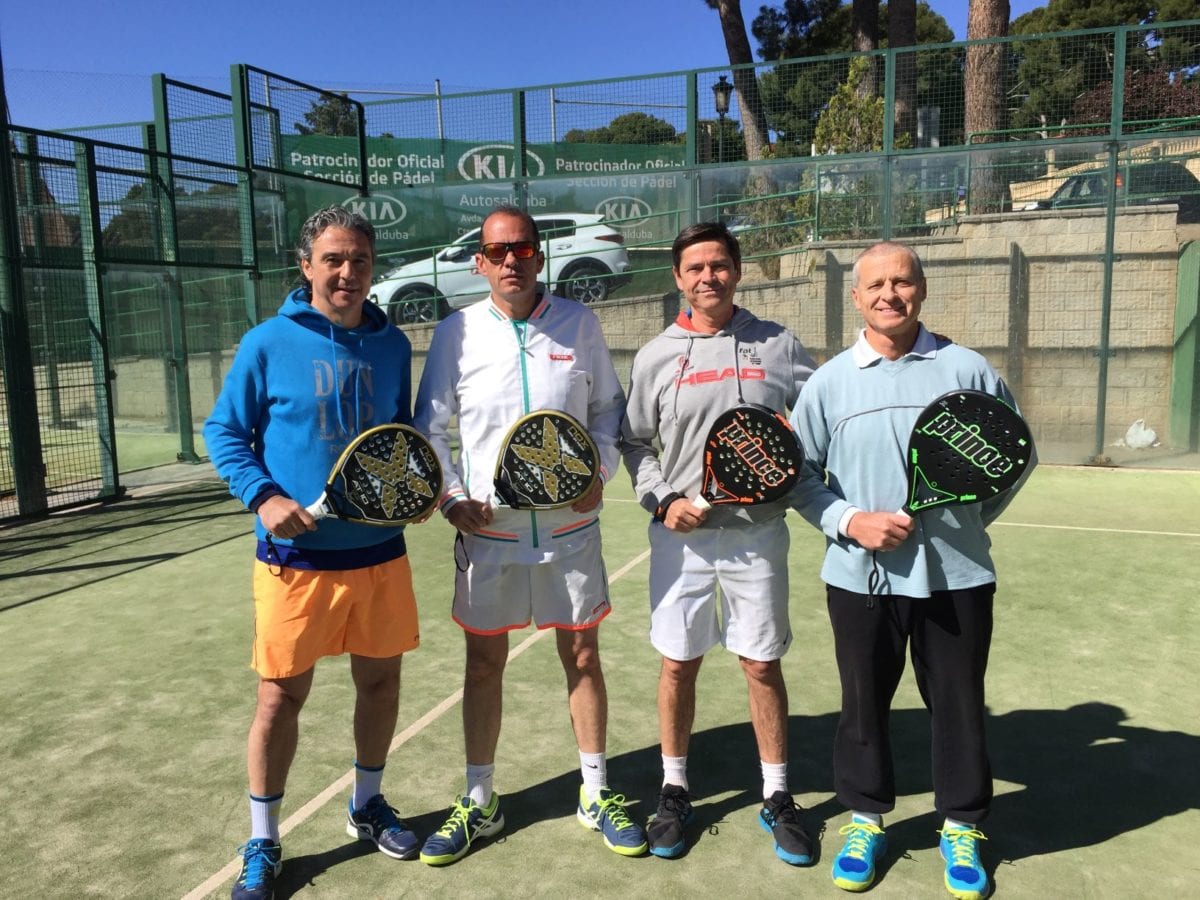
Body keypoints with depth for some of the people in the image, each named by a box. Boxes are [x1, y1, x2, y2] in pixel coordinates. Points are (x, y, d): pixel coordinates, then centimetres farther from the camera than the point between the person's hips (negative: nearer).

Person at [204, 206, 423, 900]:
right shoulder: (269, 344, -6)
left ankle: (368, 805, 39)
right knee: (283, 695, 5)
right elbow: (224, 433, 1)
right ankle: (262, 843, 26)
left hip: (380, 552, 4)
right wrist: (264, 498, -14)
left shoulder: (393, 345, 4)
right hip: (297, 557, -3)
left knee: (381, 679, 14)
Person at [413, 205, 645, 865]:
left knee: (582, 656, 9)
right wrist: (451, 497, -7)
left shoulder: (578, 323, 0)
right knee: (484, 663, 9)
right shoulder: (455, 333, -2)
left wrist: (599, 471, -5)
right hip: (487, 530, 0)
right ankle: (479, 803, 28)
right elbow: (429, 428, 4)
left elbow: (609, 406, 9)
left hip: (569, 526, 1)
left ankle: (596, 794, 28)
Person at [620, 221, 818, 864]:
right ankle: (674, 791, 29)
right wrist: (661, 500, -5)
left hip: (758, 531, 0)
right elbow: (633, 442, 8)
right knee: (678, 665, 10)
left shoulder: (778, 346, 2)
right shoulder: (655, 357, 2)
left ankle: (776, 798, 27)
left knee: (762, 664, 8)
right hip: (681, 534, 1)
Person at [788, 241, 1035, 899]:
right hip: (860, 576, 0)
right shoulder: (829, 381, 0)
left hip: (956, 575, 0)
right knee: (864, 701, 13)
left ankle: (962, 827, 33)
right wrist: (850, 521, -13)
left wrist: (968, 518, 0)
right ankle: (865, 818, 33)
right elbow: (799, 473, 1)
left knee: (958, 701, 12)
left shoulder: (967, 369, 0)